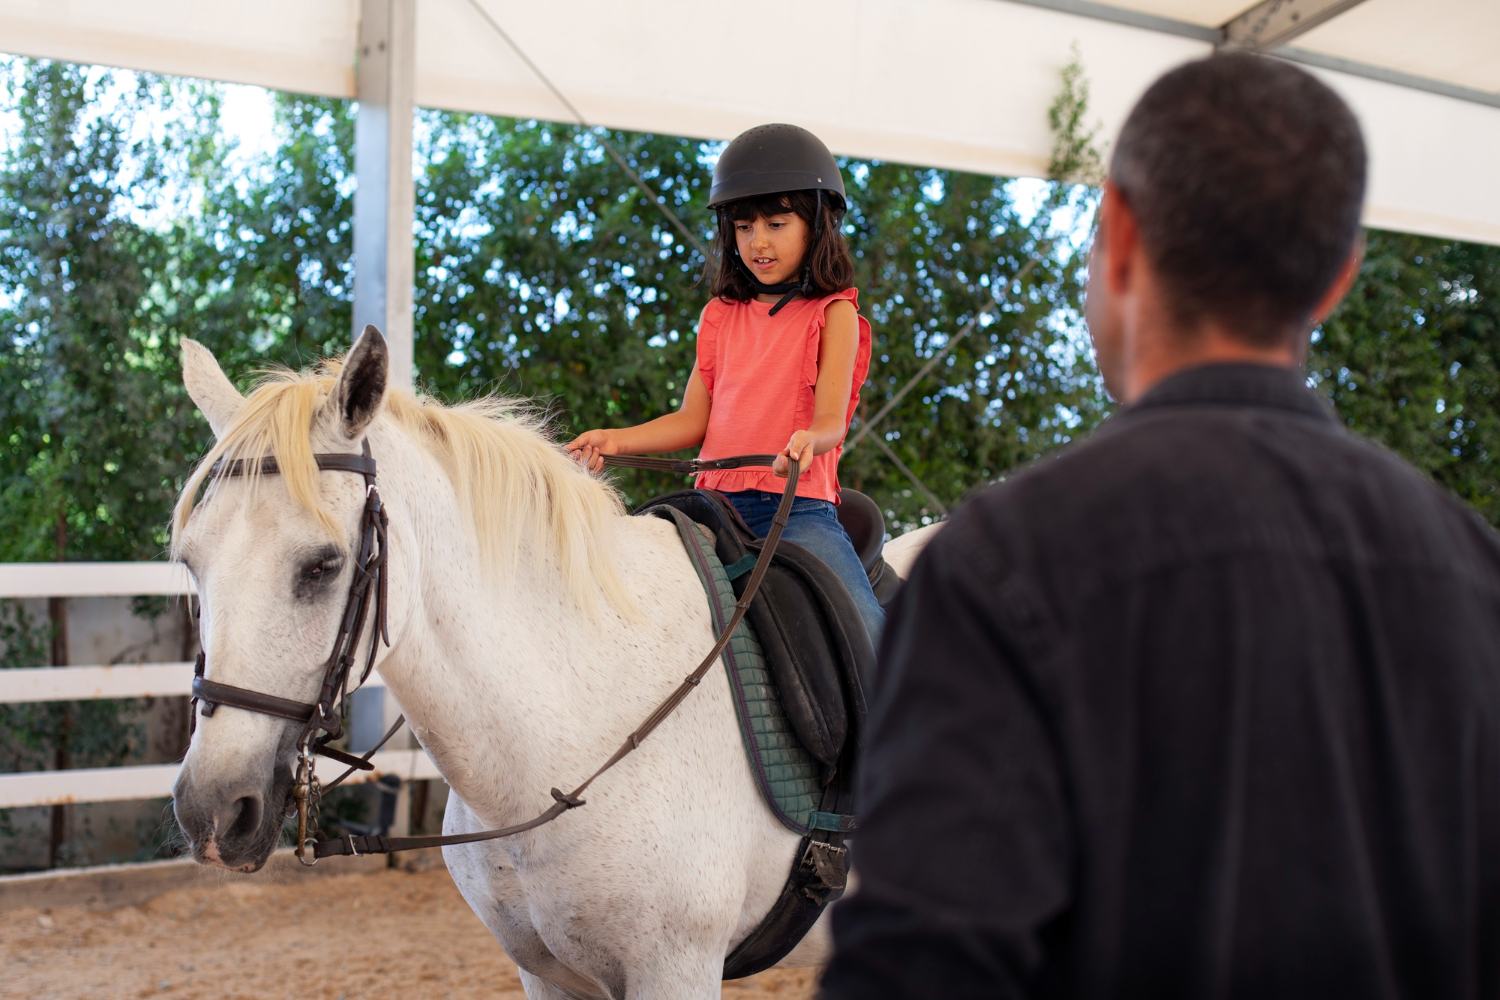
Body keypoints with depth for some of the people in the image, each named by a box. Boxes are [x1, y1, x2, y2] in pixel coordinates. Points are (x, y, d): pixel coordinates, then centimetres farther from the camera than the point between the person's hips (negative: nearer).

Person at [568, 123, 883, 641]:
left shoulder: (833, 313, 2)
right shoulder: (720, 315, 15)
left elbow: (831, 419, -9)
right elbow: (694, 419, 12)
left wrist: (808, 441, -33)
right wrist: (615, 440, -3)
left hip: (800, 505, -4)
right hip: (717, 500, 5)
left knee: (867, 634, -25)